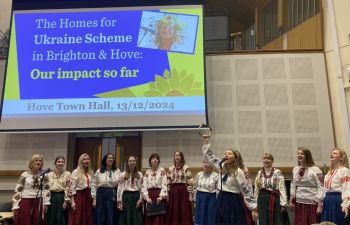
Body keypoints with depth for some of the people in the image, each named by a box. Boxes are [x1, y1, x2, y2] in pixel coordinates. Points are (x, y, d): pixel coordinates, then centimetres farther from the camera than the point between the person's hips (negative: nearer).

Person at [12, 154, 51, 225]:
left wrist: (46, 203, -3)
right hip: (25, 202, -2)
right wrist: (15, 206, -4)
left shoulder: (44, 175, 6)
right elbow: (18, 190, 0)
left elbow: (47, 190, 5)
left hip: (38, 203, 2)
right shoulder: (24, 175, 0)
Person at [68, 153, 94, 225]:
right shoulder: (76, 172, -6)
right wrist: (72, 202, -16)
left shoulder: (91, 172, 12)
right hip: (79, 196, -5)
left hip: (88, 197, 6)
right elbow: (72, 187, -11)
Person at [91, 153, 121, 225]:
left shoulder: (117, 171, 4)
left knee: (111, 218, 5)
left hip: (113, 195, 1)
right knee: (100, 218, 5)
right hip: (101, 195, 0)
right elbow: (94, 185, 4)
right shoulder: (99, 171, 3)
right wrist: (94, 198, -1)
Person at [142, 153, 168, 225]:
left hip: (159, 195, -3)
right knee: (149, 219, 3)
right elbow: (144, 186, 5)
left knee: (159, 219, -5)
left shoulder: (162, 171, 3)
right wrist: (146, 197, -7)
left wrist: (161, 196, -14)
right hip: (149, 195, 3)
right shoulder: (147, 172, 10)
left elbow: (164, 185, -4)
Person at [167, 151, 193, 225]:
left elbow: (190, 182, -5)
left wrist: (190, 194, -9)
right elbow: (168, 183, 11)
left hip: (183, 191, -3)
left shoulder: (186, 168, -2)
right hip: (173, 192, 4)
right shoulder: (171, 169, 9)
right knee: (174, 213, 7)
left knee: (184, 213, 0)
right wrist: (167, 194, 7)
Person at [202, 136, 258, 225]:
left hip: (233, 202, -6)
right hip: (221, 201, 6)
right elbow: (210, 157, 14)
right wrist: (206, 141, 10)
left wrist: (253, 208, -12)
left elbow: (246, 190, -12)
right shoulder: (222, 167, 6)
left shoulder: (238, 172, -12)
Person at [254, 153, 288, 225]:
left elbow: (282, 188, -7)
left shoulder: (278, 173, -4)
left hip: (275, 199, -3)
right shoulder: (259, 174, 8)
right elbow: (256, 190, 10)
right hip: (262, 200, 3)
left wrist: (283, 203, -11)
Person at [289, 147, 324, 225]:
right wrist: (291, 199, 15)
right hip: (299, 203, 5)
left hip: (312, 203, -5)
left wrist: (320, 205, -13)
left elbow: (321, 188, -10)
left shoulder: (315, 170, -8)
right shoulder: (295, 169, 10)